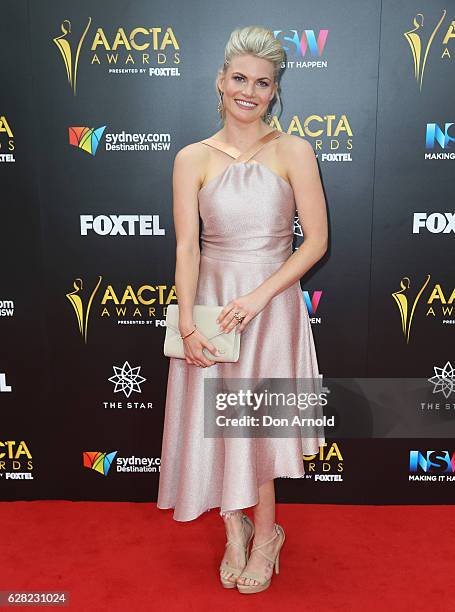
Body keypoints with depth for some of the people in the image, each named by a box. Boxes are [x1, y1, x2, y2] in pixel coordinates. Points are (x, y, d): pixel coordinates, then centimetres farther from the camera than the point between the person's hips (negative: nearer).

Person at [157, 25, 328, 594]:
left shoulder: (293, 151, -4)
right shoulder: (193, 158, 0)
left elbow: (316, 240, -7)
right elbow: (186, 246, -6)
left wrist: (258, 295, -16)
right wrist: (187, 322, -15)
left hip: (273, 301, -1)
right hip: (211, 299, 2)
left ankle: (264, 532, 29)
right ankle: (236, 533, 31)